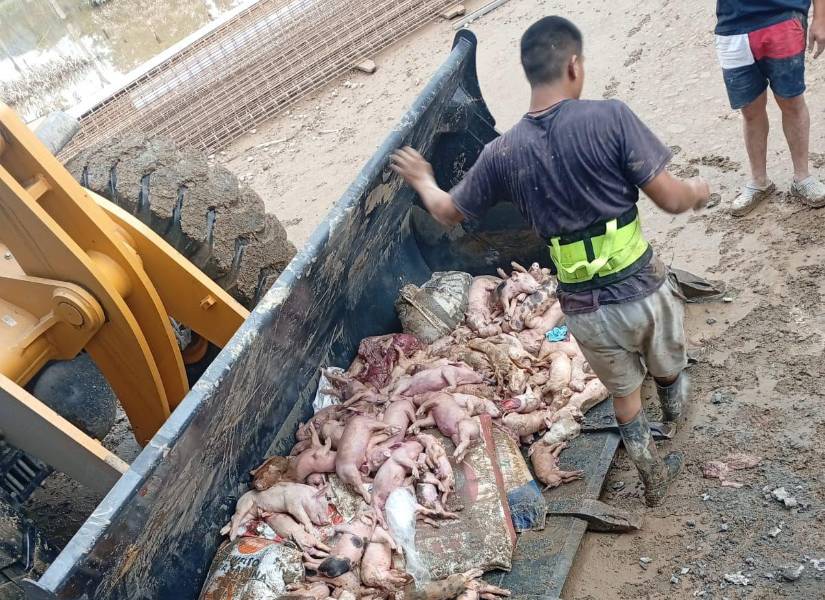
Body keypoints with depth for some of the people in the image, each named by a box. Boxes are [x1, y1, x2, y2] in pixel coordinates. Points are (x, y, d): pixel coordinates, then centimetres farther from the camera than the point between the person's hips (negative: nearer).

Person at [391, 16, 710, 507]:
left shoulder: (503, 153, -6)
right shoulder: (610, 118, -17)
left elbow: (448, 213, 9)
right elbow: (671, 199, -13)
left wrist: (422, 180, 31)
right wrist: (697, 192, 11)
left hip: (584, 311, 3)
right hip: (642, 291, -2)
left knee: (624, 391, 29)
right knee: (668, 373, 31)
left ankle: (655, 475, 47)